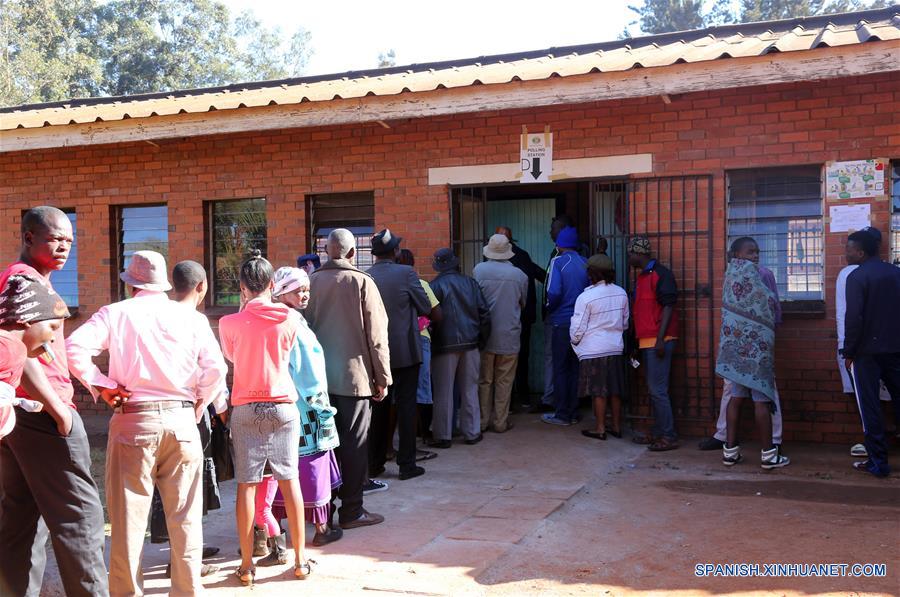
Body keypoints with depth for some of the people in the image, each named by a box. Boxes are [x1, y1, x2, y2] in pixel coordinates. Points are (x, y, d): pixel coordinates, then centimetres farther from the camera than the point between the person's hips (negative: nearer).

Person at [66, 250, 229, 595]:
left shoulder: (116, 313, 4)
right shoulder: (191, 317, 7)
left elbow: (75, 348, -10)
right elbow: (216, 369, -2)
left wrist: (101, 386, -1)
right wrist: (197, 406, 10)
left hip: (133, 421, -1)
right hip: (181, 421, 2)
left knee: (128, 516, 6)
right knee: (185, 516, 9)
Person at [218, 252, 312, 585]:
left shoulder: (230, 323, -7)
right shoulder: (290, 318, -3)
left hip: (246, 409, -1)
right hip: (283, 407, 1)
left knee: (246, 485, 4)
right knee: (289, 481, 8)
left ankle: (247, 565, 9)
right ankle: (299, 561, 14)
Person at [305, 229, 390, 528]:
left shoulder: (311, 281, 1)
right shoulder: (362, 282, -10)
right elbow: (376, 335, -9)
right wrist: (382, 377, -2)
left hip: (318, 377, 4)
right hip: (354, 376, -4)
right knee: (354, 444, 4)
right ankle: (351, 511, 9)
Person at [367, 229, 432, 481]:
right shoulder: (406, 273, -11)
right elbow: (425, 308, -3)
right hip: (405, 351, -3)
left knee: (379, 406, 12)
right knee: (406, 404, 3)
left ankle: (374, 463, 18)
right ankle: (406, 464, 6)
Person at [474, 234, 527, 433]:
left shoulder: (479, 270, -8)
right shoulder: (520, 275, -2)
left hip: (485, 334, 0)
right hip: (509, 336, 0)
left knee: (484, 380, 10)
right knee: (504, 381, 8)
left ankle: (482, 421, 14)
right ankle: (500, 422, 11)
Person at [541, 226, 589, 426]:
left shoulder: (559, 262, -9)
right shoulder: (585, 263, 5)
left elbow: (554, 292, -18)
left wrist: (549, 309, 0)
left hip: (562, 322, -5)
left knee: (560, 369, 2)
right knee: (575, 368, 12)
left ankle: (562, 414, 5)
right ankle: (573, 412, 18)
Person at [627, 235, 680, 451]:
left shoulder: (660, 274, -10)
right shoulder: (643, 276, 19)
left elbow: (668, 307, -15)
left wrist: (660, 340, -21)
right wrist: (637, 342, 24)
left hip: (658, 341, -9)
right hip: (646, 341, 9)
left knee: (658, 390, -9)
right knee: (653, 389, 11)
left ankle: (669, 436, -5)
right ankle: (657, 432, 17)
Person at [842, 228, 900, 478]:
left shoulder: (857, 277, -11)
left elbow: (854, 318, -16)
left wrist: (848, 352, -8)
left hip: (867, 351, -5)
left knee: (870, 406, 2)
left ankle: (878, 462, 3)